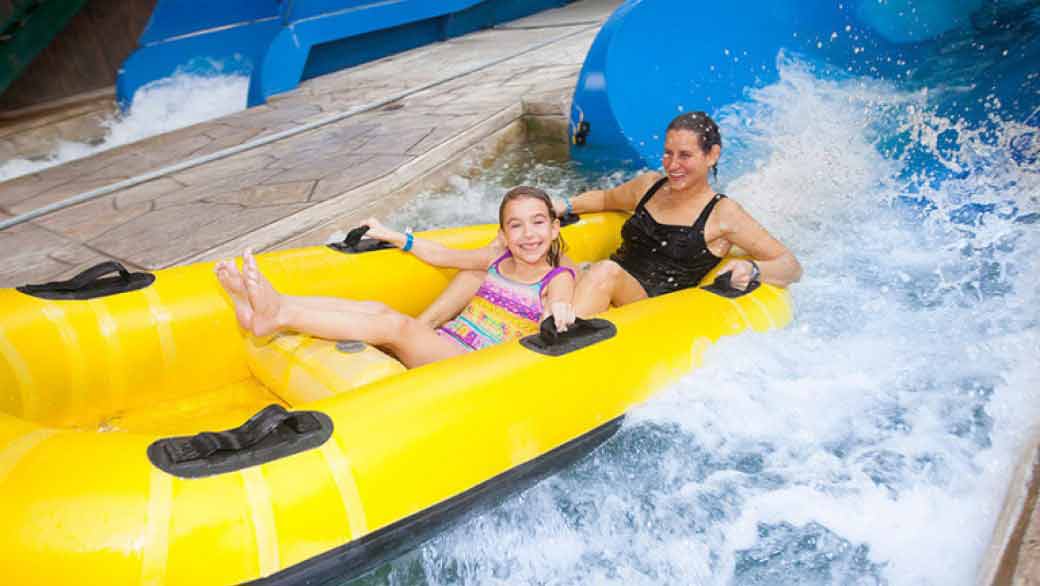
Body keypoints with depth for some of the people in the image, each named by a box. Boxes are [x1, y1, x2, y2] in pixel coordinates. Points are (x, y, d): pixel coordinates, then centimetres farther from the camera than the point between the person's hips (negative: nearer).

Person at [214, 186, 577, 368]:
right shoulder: (498, 260, 15)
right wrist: (394, 236, 26)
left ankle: (282, 316, -34)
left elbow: (552, 335, -20)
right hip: (440, 344, 6)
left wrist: (559, 317, -45)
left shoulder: (558, 279, -1)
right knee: (378, 311, -20)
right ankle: (270, 304, -29)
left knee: (397, 325, -29)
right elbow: (442, 256, 27)